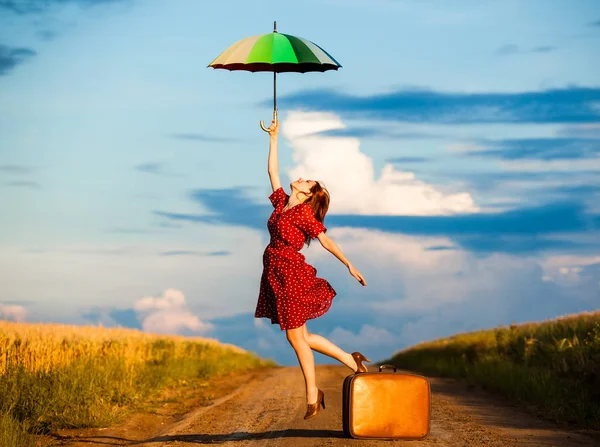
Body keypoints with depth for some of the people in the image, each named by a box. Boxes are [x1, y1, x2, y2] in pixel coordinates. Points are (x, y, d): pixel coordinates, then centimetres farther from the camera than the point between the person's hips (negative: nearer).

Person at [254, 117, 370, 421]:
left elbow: (325, 240, -7)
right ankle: (352, 362, 18)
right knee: (301, 337, 10)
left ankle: (312, 395, 4)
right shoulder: (282, 203, 12)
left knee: (296, 337, -4)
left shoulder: (304, 213, -7)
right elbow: (272, 171, 16)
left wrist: (349, 265, -8)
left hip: (291, 274, -8)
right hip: (276, 276, 8)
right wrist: (274, 138, 14)